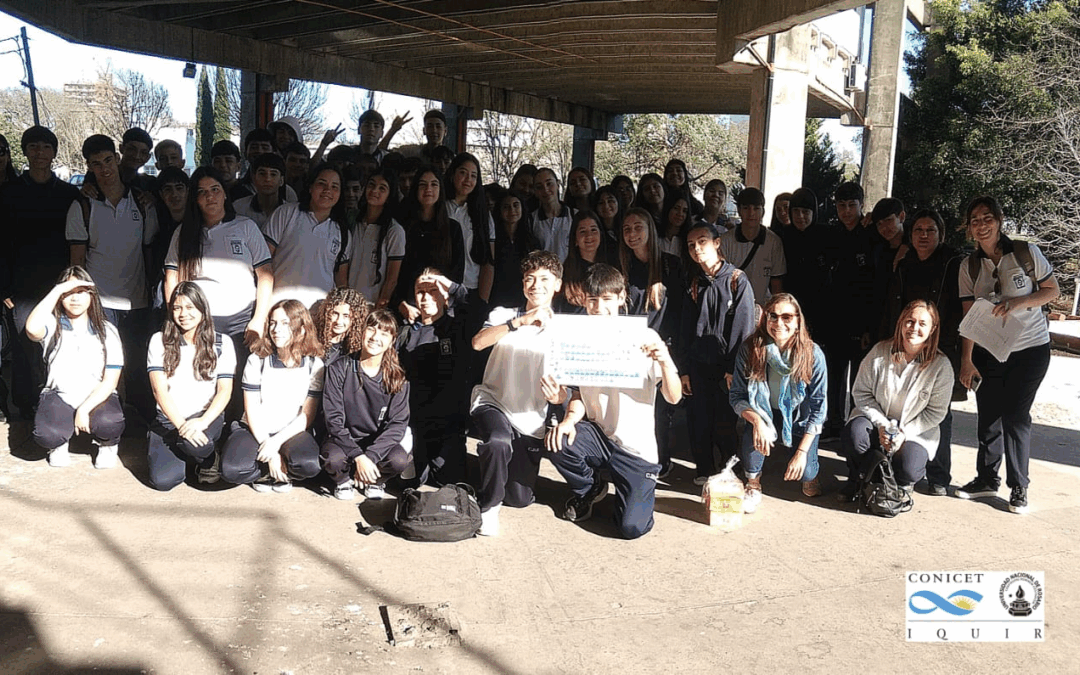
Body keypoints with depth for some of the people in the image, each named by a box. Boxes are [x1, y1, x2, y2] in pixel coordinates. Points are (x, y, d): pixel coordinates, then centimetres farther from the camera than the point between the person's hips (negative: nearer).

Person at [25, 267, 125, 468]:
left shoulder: (107, 331, -2)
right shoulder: (53, 325, -4)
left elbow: (110, 380, -6)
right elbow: (32, 329, -31)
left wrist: (84, 409, -20)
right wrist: (58, 289, -25)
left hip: (97, 398, 0)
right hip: (59, 396, 0)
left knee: (110, 425, -33)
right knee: (46, 435, -31)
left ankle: (107, 446, 7)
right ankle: (59, 444, 10)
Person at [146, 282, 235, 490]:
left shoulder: (221, 343, 1)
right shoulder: (159, 341, 2)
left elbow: (225, 391, -5)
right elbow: (159, 390, -6)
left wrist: (202, 422, -23)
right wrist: (181, 425, -19)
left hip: (207, 417, -1)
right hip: (168, 420, 1)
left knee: (197, 446, -36)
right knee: (163, 480, -20)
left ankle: (209, 458, 3)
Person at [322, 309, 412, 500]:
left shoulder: (398, 377, -6)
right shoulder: (340, 369, -9)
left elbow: (398, 423, -11)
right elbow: (333, 419, -13)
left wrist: (369, 456, -25)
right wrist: (358, 456, -25)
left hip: (379, 442, 1)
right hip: (344, 439, -1)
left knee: (400, 459, -29)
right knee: (333, 458, -33)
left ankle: (376, 481, 7)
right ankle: (343, 481, 5)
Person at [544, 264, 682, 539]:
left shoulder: (645, 338, -9)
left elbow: (674, 398, -10)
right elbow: (579, 394, 6)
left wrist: (665, 362, -30)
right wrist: (570, 418, -16)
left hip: (637, 449, -3)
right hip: (597, 436, 3)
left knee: (632, 527, -17)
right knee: (556, 441, -28)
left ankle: (640, 487, 20)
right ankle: (589, 489, 6)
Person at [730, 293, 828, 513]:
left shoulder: (813, 354, -16)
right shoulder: (750, 349, -15)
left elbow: (818, 406, -13)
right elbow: (736, 395, -11)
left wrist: (802, 451, -19)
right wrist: (757, 420, -31)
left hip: (800, 422, 0)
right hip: (766, 415, 1)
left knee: (804, 473, -20)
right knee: (752, 428, -33)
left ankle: (810, 475, 20)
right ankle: (753, 485, -7)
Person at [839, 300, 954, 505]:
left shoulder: (941, 365, -11)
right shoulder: (880, 351, -9)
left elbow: (936, 411, -7)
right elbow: (860, 392, -4)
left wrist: (905, 433, -19)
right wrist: (881, 424, -17)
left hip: (916, 430, -1)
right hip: (877, 420, 1)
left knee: (907, 471, -28)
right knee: (853, 438, -32)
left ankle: (904, 483, 15)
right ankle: (858, 478, 2)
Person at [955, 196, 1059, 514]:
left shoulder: (1026, 252, -9)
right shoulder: (969, 267, -2)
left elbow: (1053, 291, -3)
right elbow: (969, 316, -4)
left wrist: (1018, 302, -22)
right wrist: (966, 360, -10)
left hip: (1030, 348, -3)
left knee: (1015, 416, -4)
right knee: (988, 416, 6)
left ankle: (1019, 487, 9)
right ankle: (987, 478, 22)